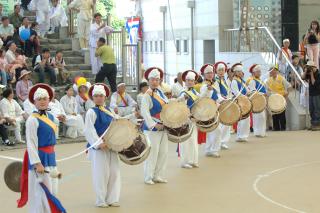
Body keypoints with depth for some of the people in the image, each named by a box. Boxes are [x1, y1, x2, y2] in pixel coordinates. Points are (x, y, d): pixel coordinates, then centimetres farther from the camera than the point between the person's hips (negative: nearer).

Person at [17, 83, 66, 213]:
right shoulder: (32, 120, -14)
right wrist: (37, 163, -25)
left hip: (50, 157, 8)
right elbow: (31, 144, -19)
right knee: (41, 192, -6)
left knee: (52, 191, 14)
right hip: (40, 158, -8)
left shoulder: (50, 117, 11)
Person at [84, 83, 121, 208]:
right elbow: (89, 131, -16)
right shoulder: (91, 113, -7)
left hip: (111, 146, 7)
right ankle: (101, 200, 8)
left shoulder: (109, 111, 13)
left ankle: (112, 199, 15)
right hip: (98, 148, -6)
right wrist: (98, 143, -25)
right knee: (101, 174, -3)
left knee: (114, 172, 6)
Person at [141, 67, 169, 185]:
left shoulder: (160, 92, 10)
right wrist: (154, 125, -23)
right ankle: (148, 177, 6)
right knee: (152, 153, -5)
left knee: (163, 152, 10)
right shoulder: (147, 95, -12)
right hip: (152, 128, -7)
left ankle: (158, 176, 20)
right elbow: (144, 112, -19)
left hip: (163, 127, 8)